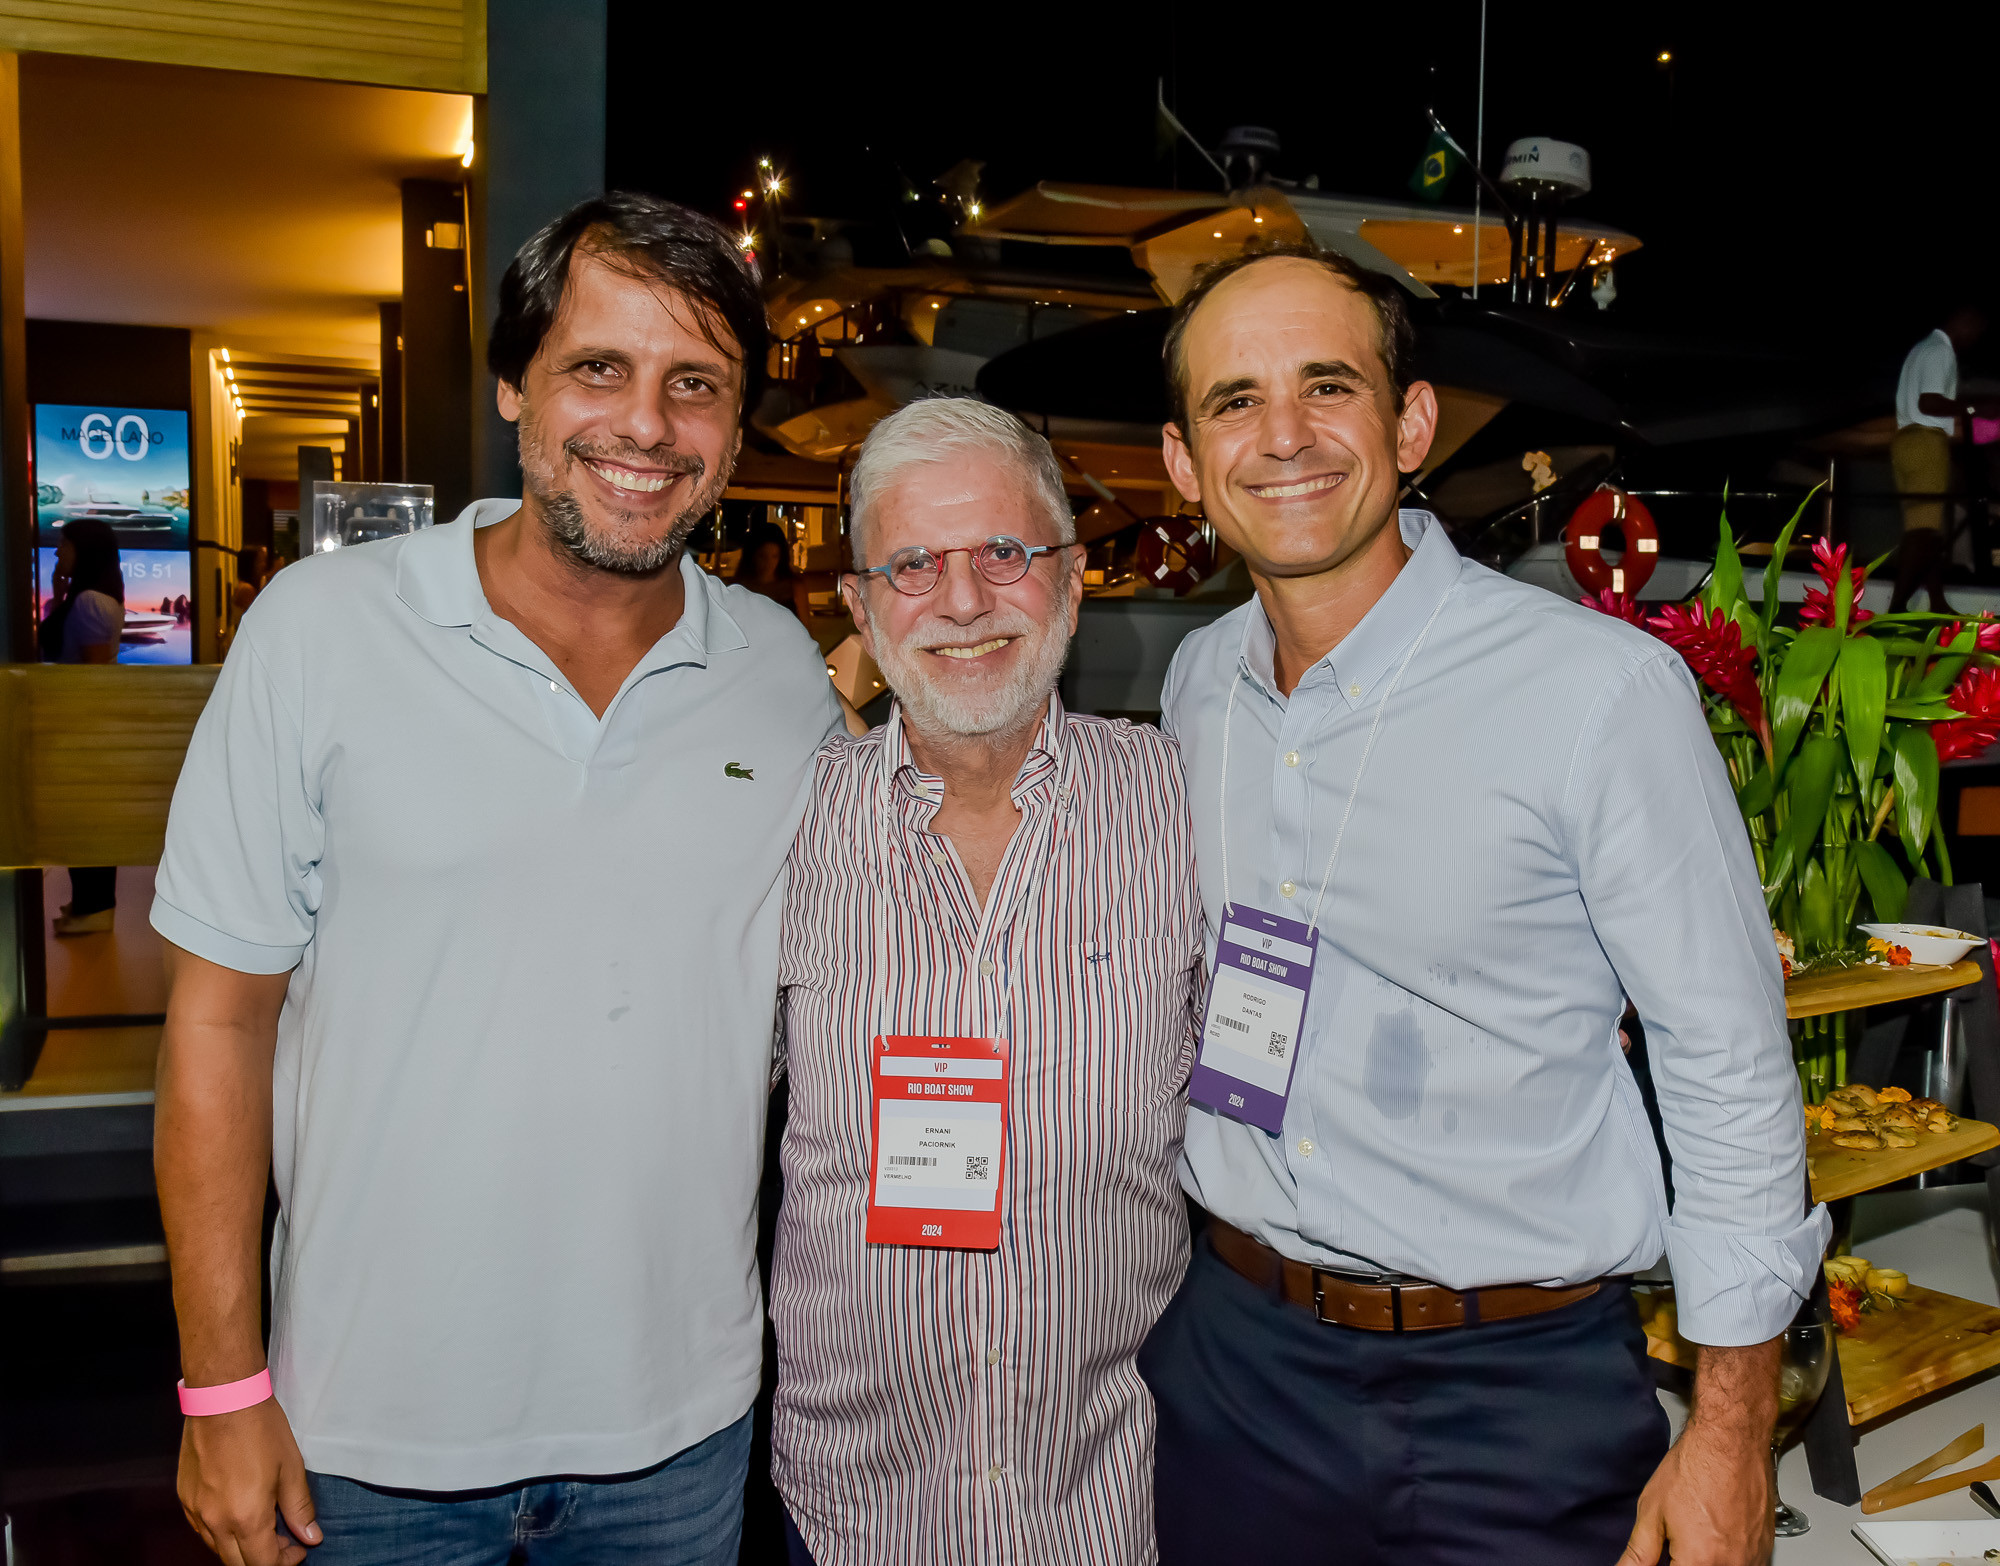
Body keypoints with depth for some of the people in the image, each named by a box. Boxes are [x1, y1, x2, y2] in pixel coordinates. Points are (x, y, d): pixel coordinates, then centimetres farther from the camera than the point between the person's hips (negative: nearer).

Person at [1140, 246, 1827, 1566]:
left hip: (1519, 1396, -4)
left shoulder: (1603, 689, -17)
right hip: (1228, 1353, 5)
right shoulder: (1197, 682, 1)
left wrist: (1731, 1430, -8)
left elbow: (1732, 1069, -10)